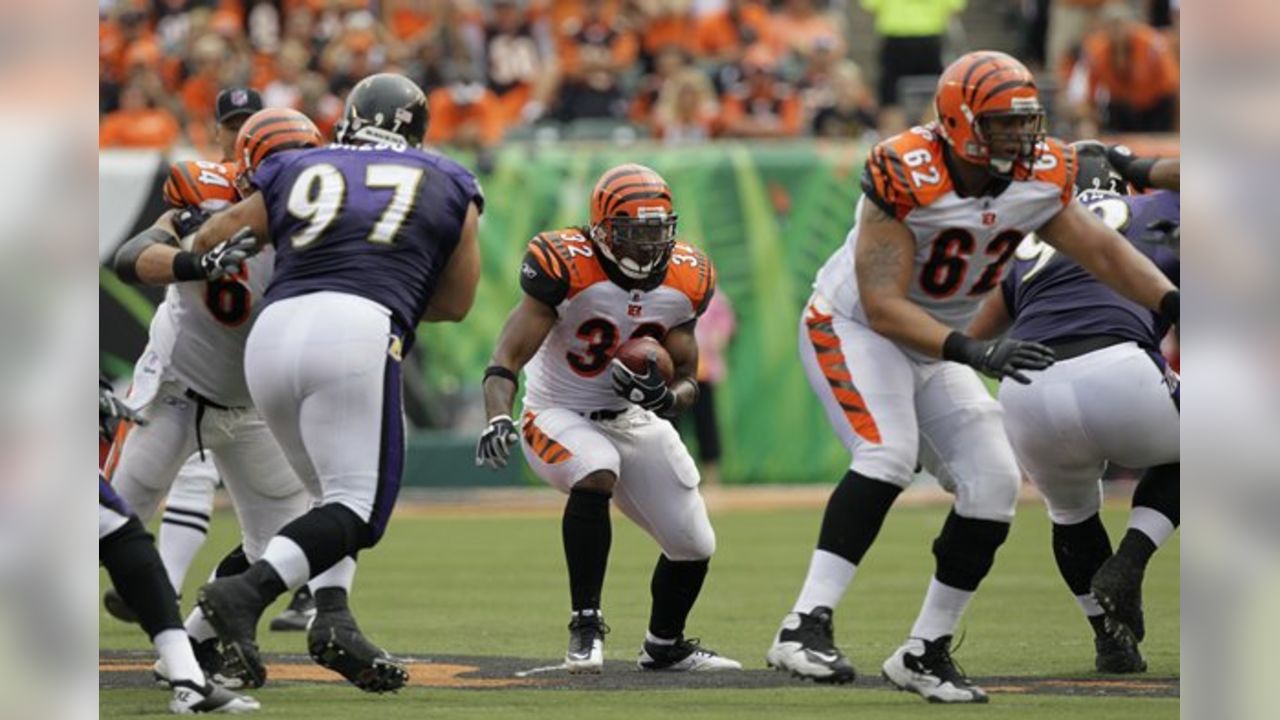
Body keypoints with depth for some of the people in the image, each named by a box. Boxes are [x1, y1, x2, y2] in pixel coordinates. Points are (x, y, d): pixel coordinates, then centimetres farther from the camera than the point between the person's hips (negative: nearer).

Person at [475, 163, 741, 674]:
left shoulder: (684, 281, -6)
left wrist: (668, 397, -24)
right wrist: (497, 419, -44)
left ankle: (664, 647, 33)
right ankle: (585, 629, -26)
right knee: (596, 475, -37)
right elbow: (508, 357, -25)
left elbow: (687, 381, 1)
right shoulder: (566, 268, -22)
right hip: (559, 417, -5)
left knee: (693, 546, 4)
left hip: (635, 421, 5)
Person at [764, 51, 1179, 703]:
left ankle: (925, 651, 7)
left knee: (993, 484, -4)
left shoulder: (1038, 180, -10)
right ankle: (805, 626, -34)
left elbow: (1104, 252, -1)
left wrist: (1174, 306, -17)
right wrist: (974, 352, -39)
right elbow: (883, 306, -30)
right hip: (851, 328, -7)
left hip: (934, 349, 7)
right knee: (888, 454, -30)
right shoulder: (907, 180, -29)